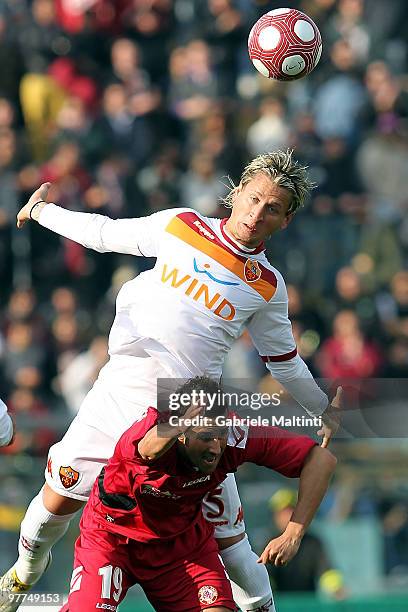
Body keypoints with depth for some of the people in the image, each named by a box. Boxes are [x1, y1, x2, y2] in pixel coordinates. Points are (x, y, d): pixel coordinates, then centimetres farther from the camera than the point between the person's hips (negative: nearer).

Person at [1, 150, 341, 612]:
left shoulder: (267, 287, 3)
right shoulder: (179, 226, 4)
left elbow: (283, 360, 18)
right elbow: (105, 234, 18)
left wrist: (322, 409, 24)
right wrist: (43, 211, 26)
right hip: (120, 395, 1)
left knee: (225, 536, -5)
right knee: (59, 498, 0)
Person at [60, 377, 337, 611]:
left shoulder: (236, 433, -26)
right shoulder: (154, 430, -35)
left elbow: (321, 459, -22)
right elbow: (150, 449, -62)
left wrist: (292, 535, -28)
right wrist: (185, 421, -84)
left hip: (183, 539, 3)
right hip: (112, 534, -3)